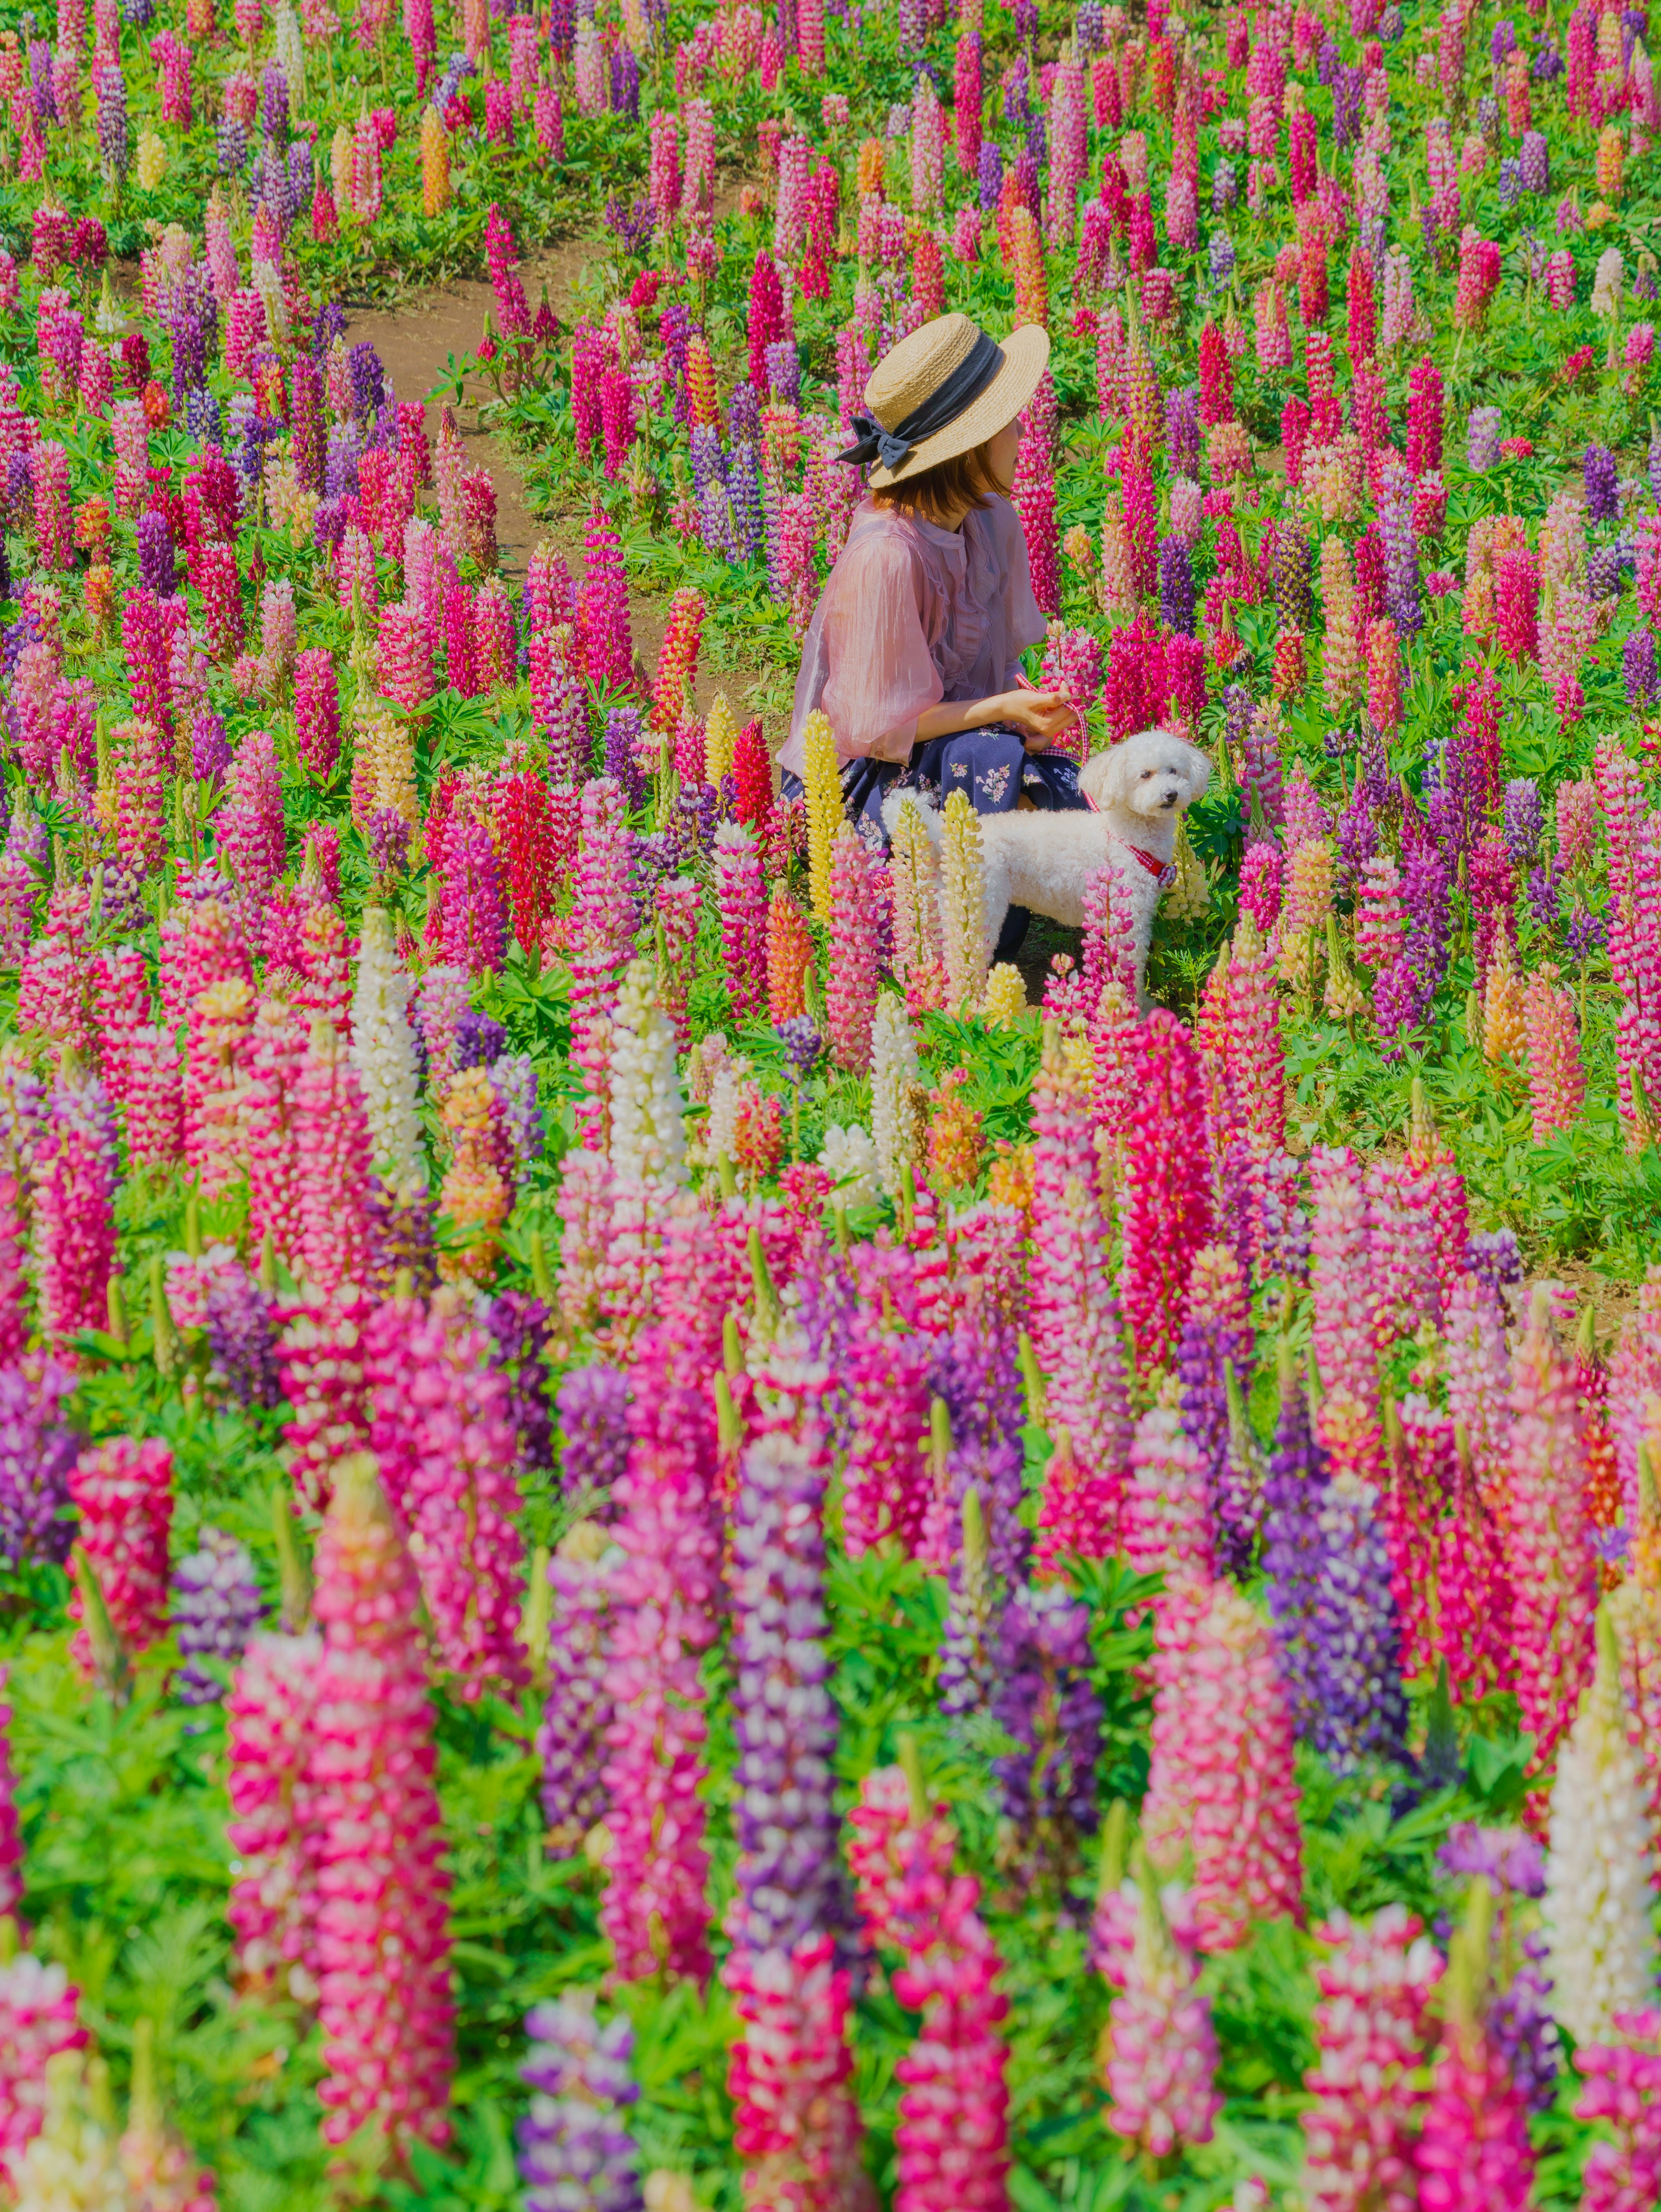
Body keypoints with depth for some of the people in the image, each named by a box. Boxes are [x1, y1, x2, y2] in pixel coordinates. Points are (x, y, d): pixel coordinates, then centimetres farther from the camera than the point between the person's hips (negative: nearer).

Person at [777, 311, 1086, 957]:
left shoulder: (992, 522, -4)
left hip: (933, 739, 8)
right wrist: (1004, 709, -26)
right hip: (850, 778, -7)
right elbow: (876, 726, -23)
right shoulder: (886, 558, -28)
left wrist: (1028, 711, -15)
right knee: (992, 756, -34)